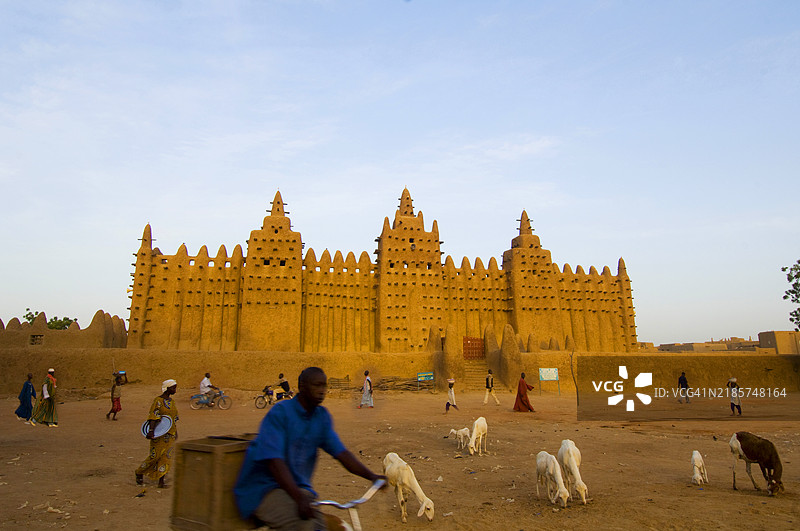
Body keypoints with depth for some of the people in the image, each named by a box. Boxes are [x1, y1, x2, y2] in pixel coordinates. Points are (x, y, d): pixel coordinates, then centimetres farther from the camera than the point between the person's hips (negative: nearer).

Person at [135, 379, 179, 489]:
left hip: (170, 435, 6)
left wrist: (176, 432, 22)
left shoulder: (172, 401, 13)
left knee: (166, 457, 2)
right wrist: (151, 430, -29)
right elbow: (153, 416, -19)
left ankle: (161, 481, 6)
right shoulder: (158, 400, -10)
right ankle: (139, 473, 27)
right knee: (154, 456, 1)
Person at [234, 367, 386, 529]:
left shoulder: (322, 417, 5)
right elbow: (274, 461, -26)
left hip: (299, 488, 7)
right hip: (263, 489, -7)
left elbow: (341, 452, 0)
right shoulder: (280, 412, -16)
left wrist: (372, 476, -14)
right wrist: (299, 498, -37)